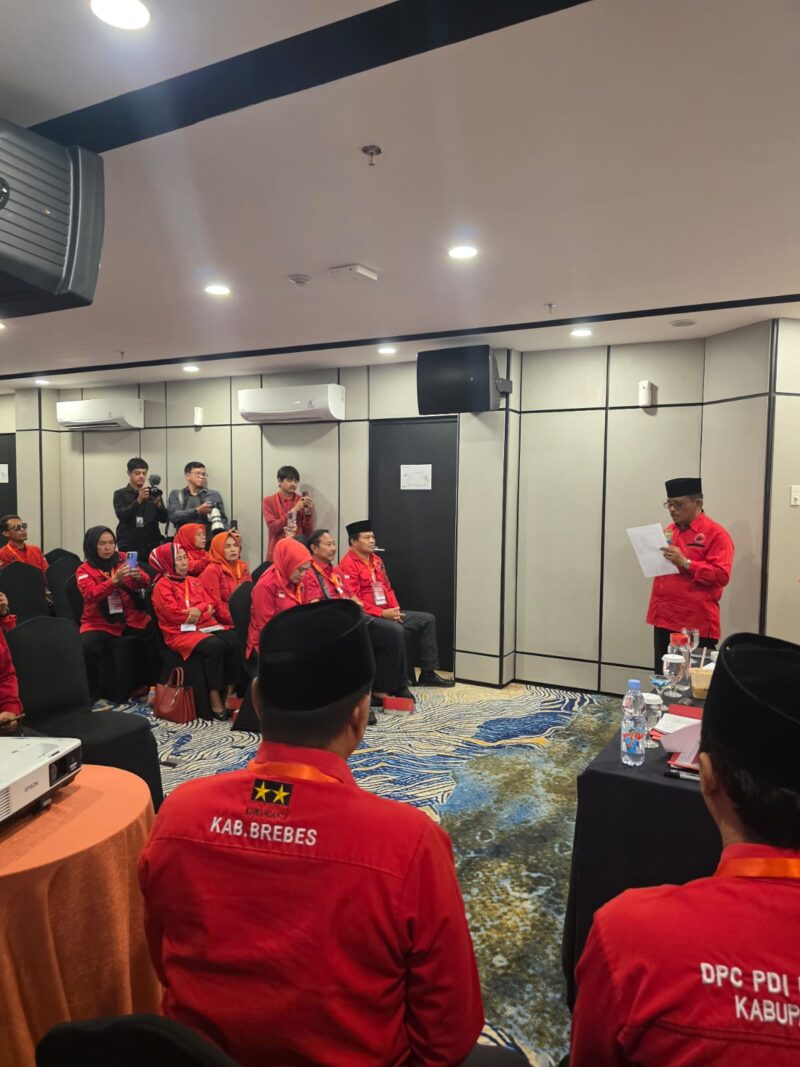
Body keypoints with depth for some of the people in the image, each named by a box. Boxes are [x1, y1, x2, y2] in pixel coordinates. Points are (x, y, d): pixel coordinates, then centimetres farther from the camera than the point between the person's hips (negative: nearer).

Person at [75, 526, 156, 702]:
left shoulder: (124, 559, 5)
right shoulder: (84, 570, -1)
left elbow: (145, 583, -3)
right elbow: (92, 594, -18)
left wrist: (138, 577, -26)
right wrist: (114, 579, -33)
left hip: (131, 617, 2)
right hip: (100, 622, -2)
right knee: (87, 646, -31)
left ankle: (155, 683, -3)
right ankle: (90, 693, -10)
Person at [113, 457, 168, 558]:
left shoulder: (153, 493, 11)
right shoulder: (120, 494, 5)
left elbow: (164, 519, 3)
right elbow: (122, 515, -12)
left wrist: (158, 503, -16)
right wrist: (139, 500, -24)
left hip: (152, 545, 2)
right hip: (129, 546, -2)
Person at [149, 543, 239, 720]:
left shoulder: (194, 581, 21)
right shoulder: (162, 586, 1)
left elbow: (210, 604, 13)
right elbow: (174, 613, -11)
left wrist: (199, 610, -10)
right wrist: (200, 611, -1)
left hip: (206, 626, 6)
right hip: (181, 632, -6)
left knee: (235, 641, -24)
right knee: (215, 646, -34)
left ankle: (230, 691, -17)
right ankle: (215, 698, -24)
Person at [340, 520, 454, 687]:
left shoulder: (376, 560, 16)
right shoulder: (348, 564, -12)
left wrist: (395, 609, 0)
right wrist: (382, 613, -21)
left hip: (388, 613, 10)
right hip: (368, 616, -9)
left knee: (427, 619, 6)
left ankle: (428, 673, 9)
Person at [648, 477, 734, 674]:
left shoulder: (716, 534, -7)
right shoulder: (668, 531, 15)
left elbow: (721, 576, -15)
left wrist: (685, 562, -22)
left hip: (696, 625, -7)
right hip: (664, 619, 7)